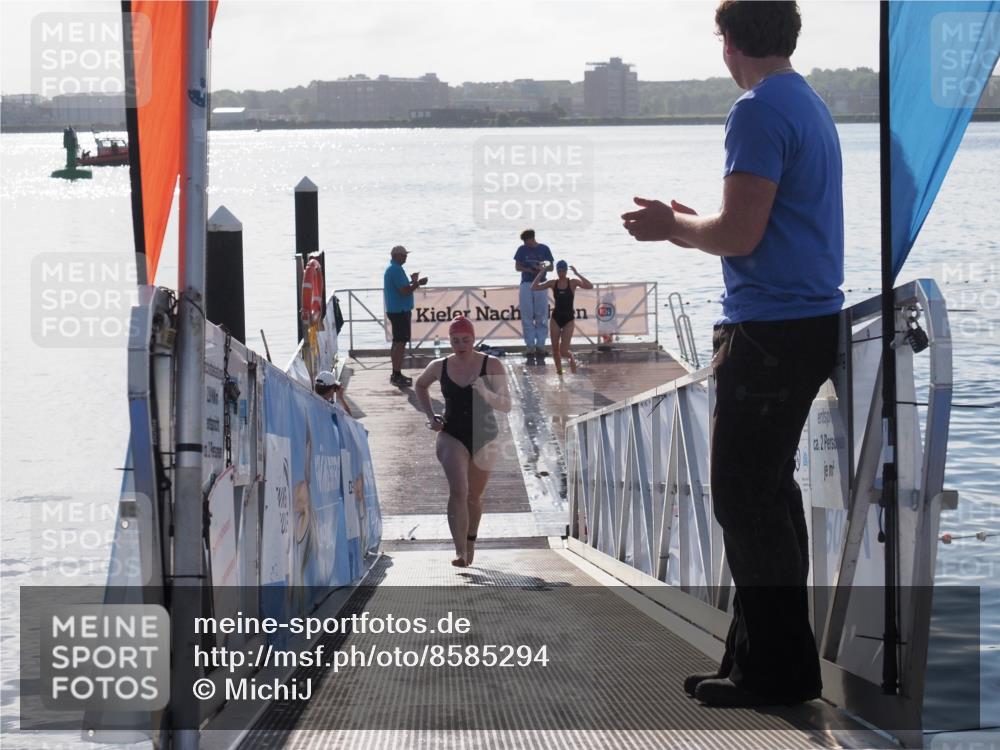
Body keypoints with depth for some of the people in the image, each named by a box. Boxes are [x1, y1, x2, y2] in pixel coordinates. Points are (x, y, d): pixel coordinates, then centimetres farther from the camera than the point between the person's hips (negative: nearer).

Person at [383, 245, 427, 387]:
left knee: (397, 342, 16)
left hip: (393, 310, 11)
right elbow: (404, 291, -23)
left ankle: (396, 374, 21)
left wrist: (411, 281, 16)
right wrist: (418, 283, -11)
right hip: (400, 311, -11)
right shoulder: (397, 270, -17)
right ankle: (397, 376, -11)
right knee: (400, 343, -10)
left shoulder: (390, 269, 16)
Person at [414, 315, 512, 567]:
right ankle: (460, 551, -26)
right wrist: (430, 415, 8)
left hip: (484, 437, 1)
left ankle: (471, 541, 42)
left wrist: (486, 394, -32)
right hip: (452, 436, -1)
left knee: (474, 496, 16)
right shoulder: (440, 367, -2)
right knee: (458, 491, -21)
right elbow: (420, 385, 20)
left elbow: (506, 405, -13)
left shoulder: (491, 365, -9)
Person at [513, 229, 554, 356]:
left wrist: (542, 268, -15)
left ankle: (540, 345, 3)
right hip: (526, 284, 1)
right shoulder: (522, 250, 6)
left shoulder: (544, 249, 4)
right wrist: (529, 270, -11)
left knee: (541, 317, -1)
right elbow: (517, 267, 7)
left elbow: (551, 267, 7)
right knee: (527, 317, -1)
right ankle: (530, 345, 2)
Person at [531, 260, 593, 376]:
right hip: (555, 318, 3)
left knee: (563, 351, -8)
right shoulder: (553, 283, 0)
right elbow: (534, 288, -5)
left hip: (569, 319, -3)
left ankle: (572, 357, 26)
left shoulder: (573, 283, -5)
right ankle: (558, 370, 26)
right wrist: (540, 274, -12)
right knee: (555, 350, 6)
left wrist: (577, 274, -23)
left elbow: (590, 286, -20)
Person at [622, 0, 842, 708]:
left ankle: (777, 669, -2)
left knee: (746, 498, -5)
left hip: (769, 330, -10)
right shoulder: (811, 105, 17)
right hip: (813, 321, 10)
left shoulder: (759, 111, -15)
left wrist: (671, 226, -1)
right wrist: (687, 221, 21)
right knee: (767, 493, 15)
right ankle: (760, 655, 20)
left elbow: (739, 235, -19)